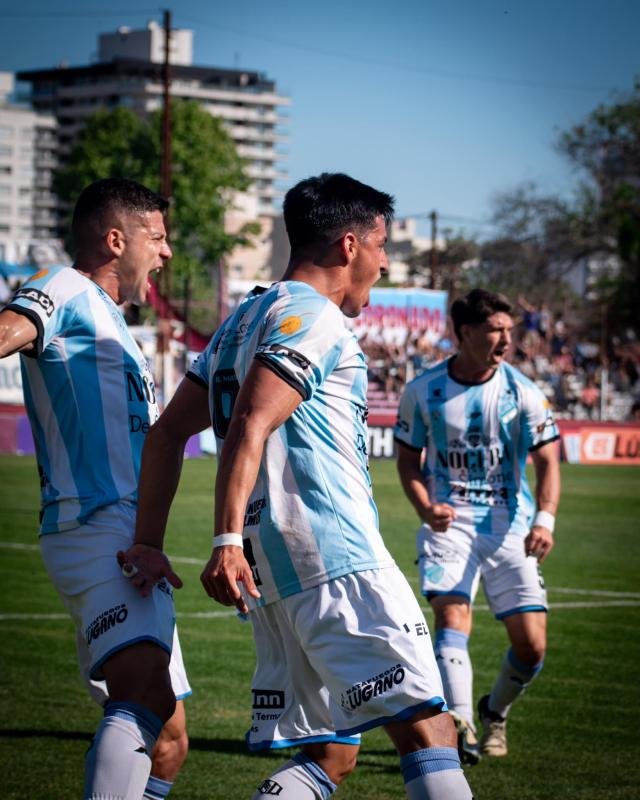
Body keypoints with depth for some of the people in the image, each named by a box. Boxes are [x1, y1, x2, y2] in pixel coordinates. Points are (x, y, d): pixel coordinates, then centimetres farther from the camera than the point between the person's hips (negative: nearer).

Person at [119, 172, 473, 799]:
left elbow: (167, 431, 22)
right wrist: (228, 541, -26)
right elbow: (250, 427, -19)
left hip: (274, 579, 9)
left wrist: (148, 545, 19)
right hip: (337, 562, -9)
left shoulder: (242, 320, 23)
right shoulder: (313, 315, -6)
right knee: (427, 730, -13)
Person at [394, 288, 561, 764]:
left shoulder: (521, 392, -4)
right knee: (452, 614, -23)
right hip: (449, 522, -1)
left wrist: (544, 521, -21)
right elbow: (408, 458, 9)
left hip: (509, 525, 1)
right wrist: (425, 508, -10)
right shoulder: (423, 391, -2)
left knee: (532, 645, -3)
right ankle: (460, 726, -32)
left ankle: (495, 714, 26)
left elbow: (547, 461, -5)